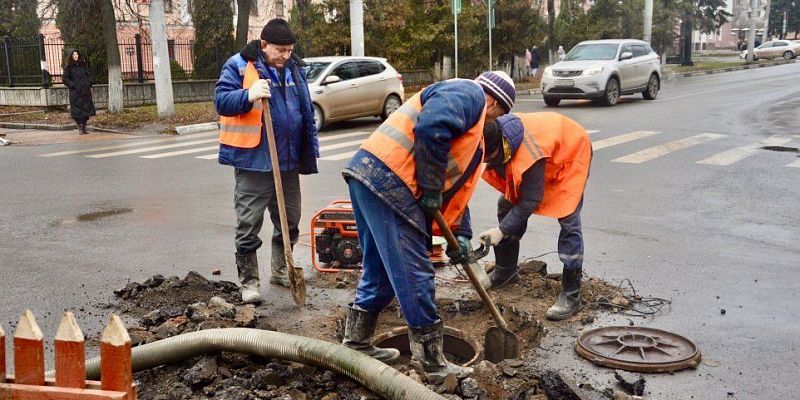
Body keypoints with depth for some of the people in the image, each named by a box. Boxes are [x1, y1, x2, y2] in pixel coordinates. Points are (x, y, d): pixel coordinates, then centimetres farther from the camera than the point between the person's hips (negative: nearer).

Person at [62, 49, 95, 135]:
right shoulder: (68, 66, -2)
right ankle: (80, 129, 5)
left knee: (86, 108, 4)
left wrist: (88, 83, 4)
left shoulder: (83, 64, 9)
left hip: (85, 90, 4)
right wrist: (72, 85, -12)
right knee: (77, 110, -3)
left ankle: (84, 127, 13)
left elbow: (89, 74, 16)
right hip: (75, 92, -4)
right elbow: (65, 78, -3)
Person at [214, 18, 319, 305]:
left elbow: (307, 112, 19)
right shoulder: (239, 66, -6)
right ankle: (249, 281, 10)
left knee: (289, 219, 14)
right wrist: (248, 95, -29)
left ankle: (281, 270, 31)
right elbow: (221, 100, -12)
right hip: (253, 161, -6)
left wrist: (311, 148, 16)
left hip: (289, 161, 6)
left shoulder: (294, 69, 12)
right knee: (249, 223, -1)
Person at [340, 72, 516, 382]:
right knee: (414, 276, -3)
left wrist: (460, 234, 21)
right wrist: (430, 189, -13)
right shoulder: (469, 94, -1)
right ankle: (431, 363, 7)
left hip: (367, 177, 10)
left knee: (380, 272, 20)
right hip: (388, 180, -10)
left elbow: (457, 186, 30)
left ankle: (356, 344, 32)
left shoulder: (474, 137, 30)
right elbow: (431, 127, -21)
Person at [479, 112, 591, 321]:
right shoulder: (493, 133, -24)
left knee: (568, 221, -17)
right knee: (506, 205, 4)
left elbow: (531, 200, -30)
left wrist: (502, 230, -25)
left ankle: (571, 294, -11)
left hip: (571, 153, -7)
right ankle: (505, 271, 20)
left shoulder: (530, 155, -43)